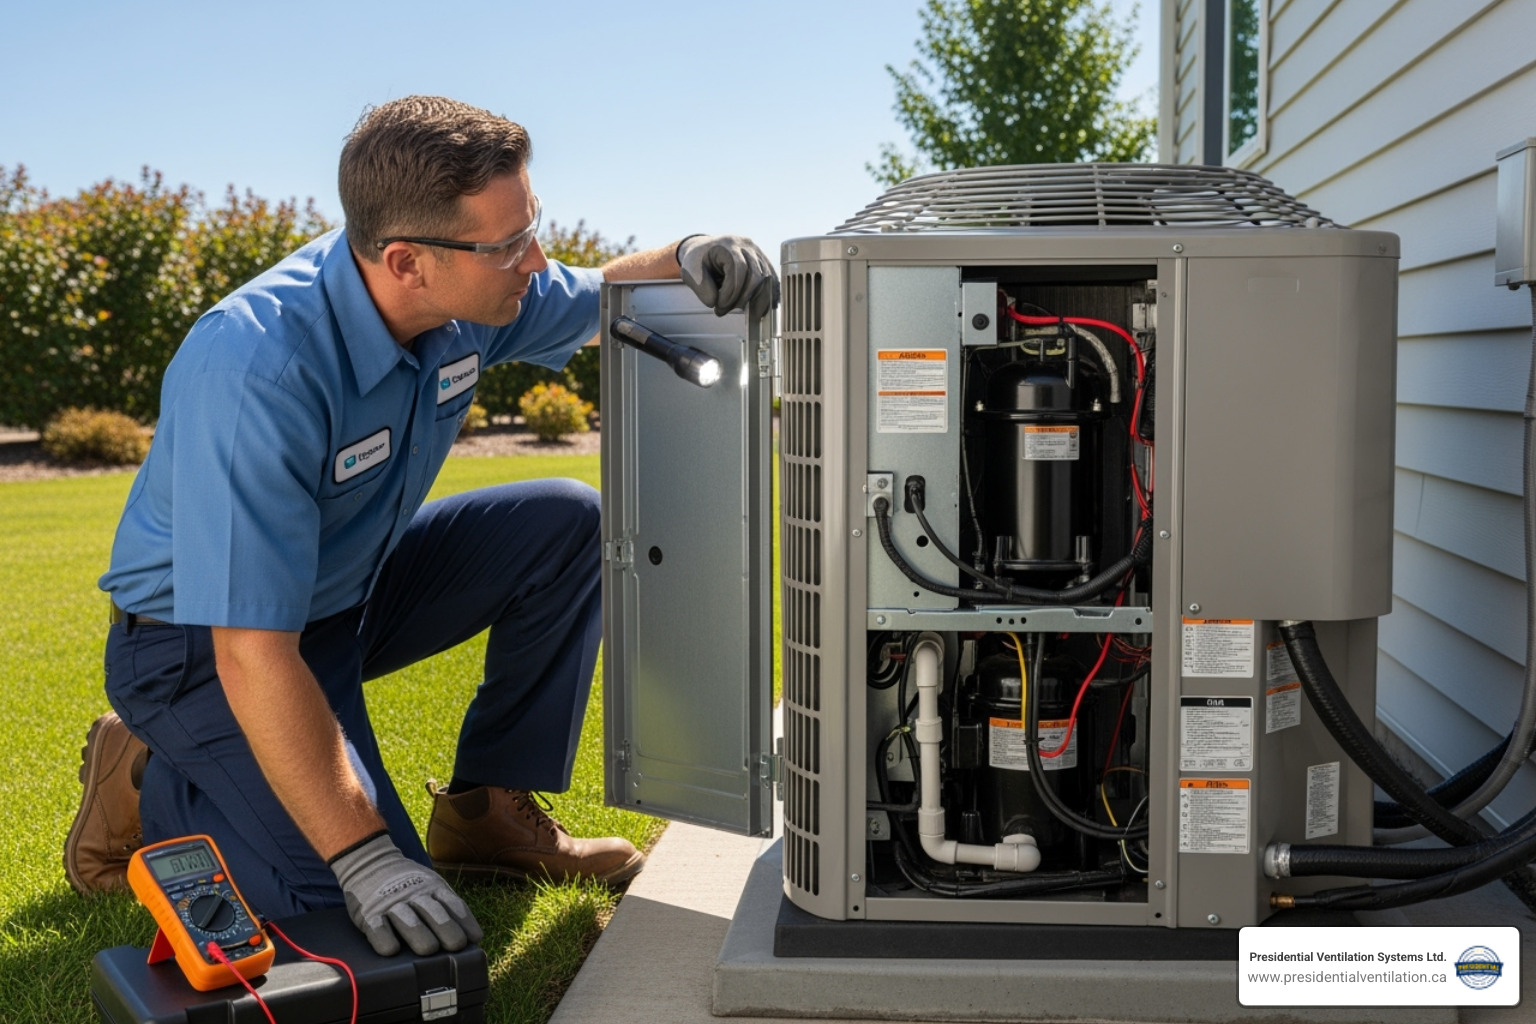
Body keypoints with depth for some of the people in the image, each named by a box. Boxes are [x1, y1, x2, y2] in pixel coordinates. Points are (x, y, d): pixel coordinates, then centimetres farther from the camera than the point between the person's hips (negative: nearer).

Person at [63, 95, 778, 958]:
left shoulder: (464, 291, -13)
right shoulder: (257, 373, -36)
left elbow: (593, 300, 8)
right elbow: (254, 656, -36)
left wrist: (686, 260, -16)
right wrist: (364, 857, -35)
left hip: (350, 587, 8)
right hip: (204, 639, -8)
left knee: (568, 523, -6)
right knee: (372, 905, -21)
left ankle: (488, 813, 4)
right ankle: (150, 788, 5)